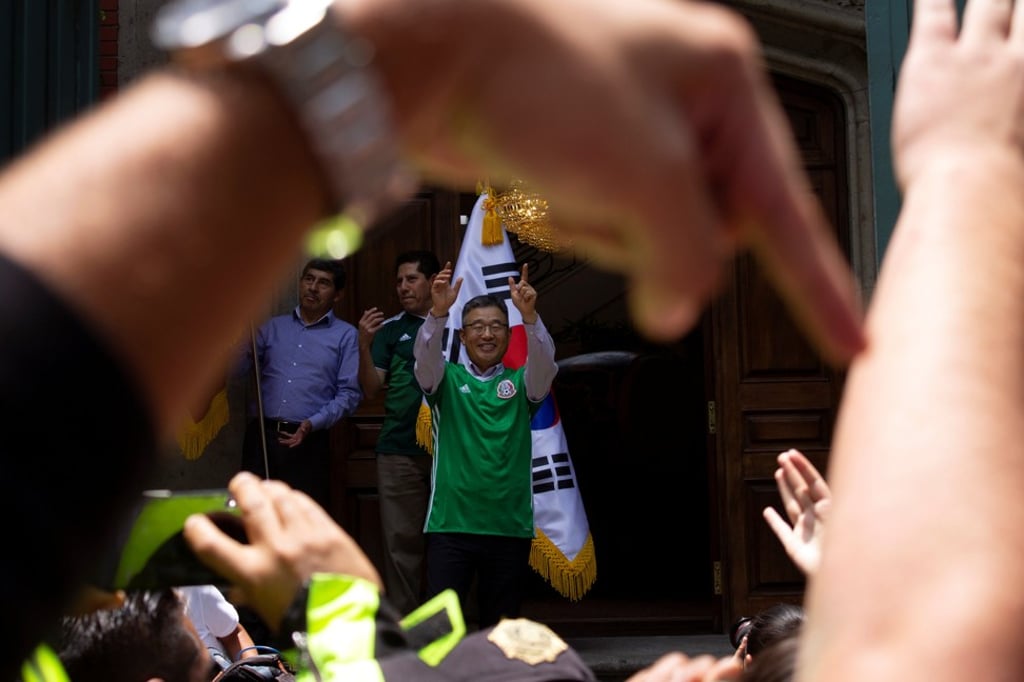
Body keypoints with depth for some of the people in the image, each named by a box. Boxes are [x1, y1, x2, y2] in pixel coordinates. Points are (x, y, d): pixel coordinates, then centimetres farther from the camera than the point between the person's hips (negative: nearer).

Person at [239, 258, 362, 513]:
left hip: (309, 442, -2)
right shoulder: (273, 327, 15)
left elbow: (349, 393, -2)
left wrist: (312, 424, -14)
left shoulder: (346, 335, 5)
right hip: (261, 436, 3)